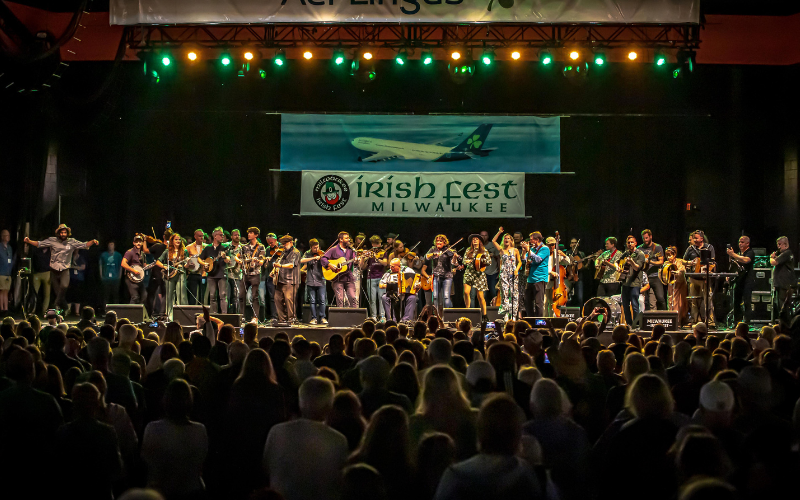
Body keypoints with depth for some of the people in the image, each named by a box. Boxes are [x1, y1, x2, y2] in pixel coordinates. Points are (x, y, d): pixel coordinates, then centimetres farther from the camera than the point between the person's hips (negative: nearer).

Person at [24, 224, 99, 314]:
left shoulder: (72, 242, 3)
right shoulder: (52, 240, 3)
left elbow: (84, 245, 2)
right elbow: (39, 244, 4)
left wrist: (92, 242, -16)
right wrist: (29, 241, -10)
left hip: (65, 269, -1)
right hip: (54, 269, 1)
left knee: (64, 286, -27)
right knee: (57, 291, 6)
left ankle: (57, 304, -10)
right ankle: (64, 309, 19)